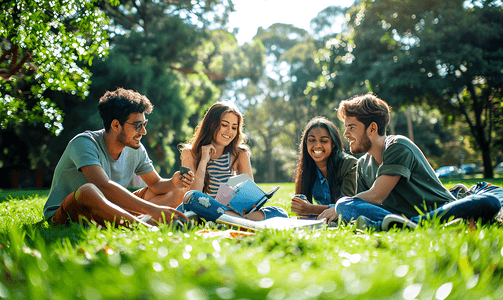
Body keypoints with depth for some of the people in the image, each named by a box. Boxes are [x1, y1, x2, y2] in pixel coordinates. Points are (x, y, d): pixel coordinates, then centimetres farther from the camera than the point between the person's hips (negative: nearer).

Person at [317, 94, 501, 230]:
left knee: (489, 202, -35)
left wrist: (337, 209, 0)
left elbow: (376, 196, -12)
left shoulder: (398, 146, -8)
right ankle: (403, 225, -46)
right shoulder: (363, 165, 15)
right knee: (345, 204, -18)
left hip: (440, 211, -4)